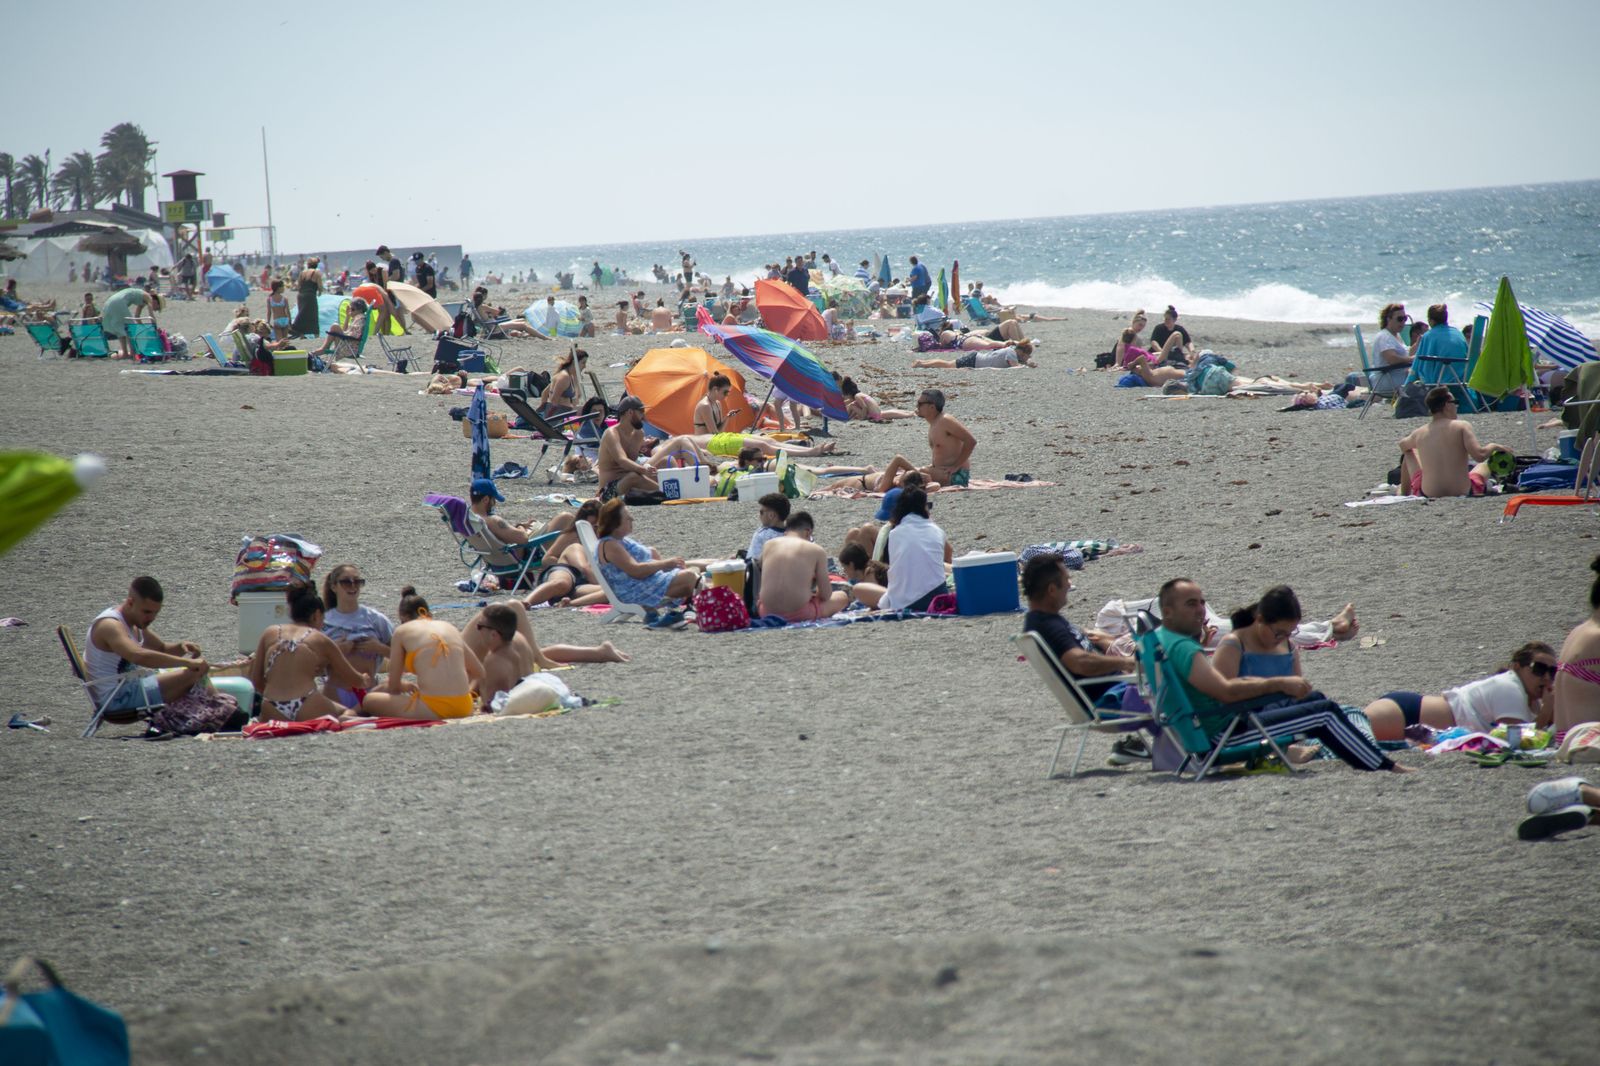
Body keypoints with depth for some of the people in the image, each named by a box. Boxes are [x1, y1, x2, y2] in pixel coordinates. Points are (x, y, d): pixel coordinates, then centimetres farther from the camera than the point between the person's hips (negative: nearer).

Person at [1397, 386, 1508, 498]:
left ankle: (1404, 493, 49)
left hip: (1428, 495, 2)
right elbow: (1479, 455, -23)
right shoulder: (1462, 426, -12)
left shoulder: (1419, 433, -1)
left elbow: (1403, 445, 22)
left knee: (1410, 453, 31)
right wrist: (1493, 447, -2)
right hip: (1464, 492, -2)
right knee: (1486, 463, 30)